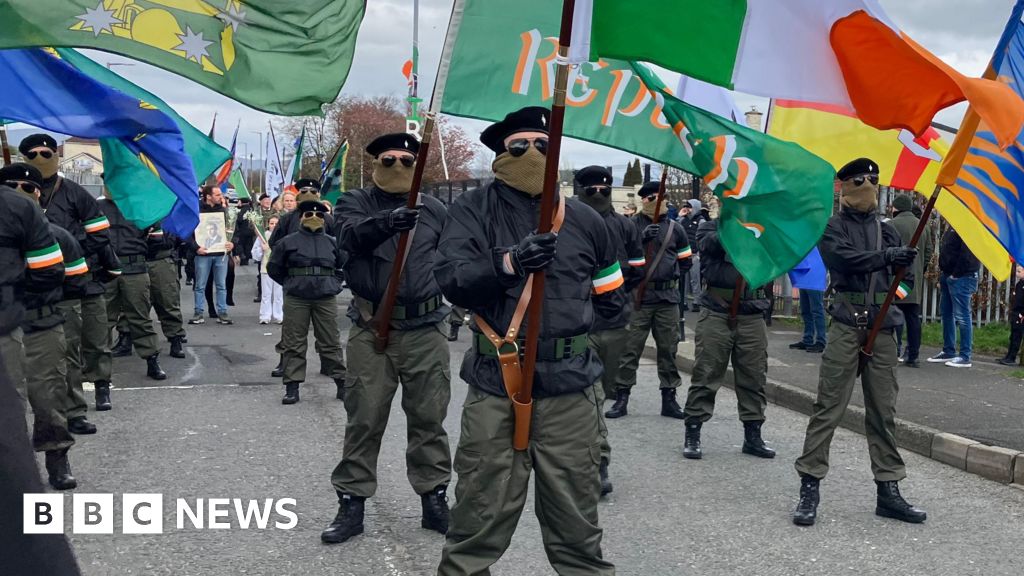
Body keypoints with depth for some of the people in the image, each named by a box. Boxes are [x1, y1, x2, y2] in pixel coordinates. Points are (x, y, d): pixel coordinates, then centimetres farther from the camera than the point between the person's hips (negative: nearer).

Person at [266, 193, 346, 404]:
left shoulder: (332, 242, 9)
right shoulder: (288, 242, 3)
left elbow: (343, 266, 21)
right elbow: (273, 268, 11)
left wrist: (334, 283, 10)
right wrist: (291, 283, 7)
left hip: (326, 299, 1)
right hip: (296, 300, -1)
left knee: (331, 342, 5)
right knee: (294, 344, 1)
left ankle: (341, 382, 13)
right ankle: (292, 387, 7)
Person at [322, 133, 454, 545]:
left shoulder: (435, 210, 10)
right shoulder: (354, 203, 3)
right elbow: (353, 235, -21)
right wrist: (387, 221, -40)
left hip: (426, 329, 2)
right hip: (371, 330, -2)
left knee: (429, 418, 9)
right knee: (364, 420, 4)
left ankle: (435, 500, 20)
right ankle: (352, 503, 14)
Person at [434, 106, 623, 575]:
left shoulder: (584, 221, 10)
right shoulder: (473, 210, 2)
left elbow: (611, 299, 21)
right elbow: (451, 280, -15)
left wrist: (570, 308, 9)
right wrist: (508, 263, -29)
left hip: (569, 388, 2)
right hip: (494, 385, -2)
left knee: (576, 519, 10)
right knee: (480, 517, 7)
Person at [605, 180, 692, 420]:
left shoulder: (675, 229, 11)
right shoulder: (632, 225, 3)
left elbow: (685, 261, 19)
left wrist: (673, 275, 5)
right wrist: (641, 238, -19)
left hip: (668, 298, 3)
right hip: (638, 296, -3)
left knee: (668, 348, 8)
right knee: (630, 348, -3)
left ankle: (669, 398, 17)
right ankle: (621, 398, 3)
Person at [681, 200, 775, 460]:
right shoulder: (710, 228, 5)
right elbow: (710, 245, -17)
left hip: (752, 315, 3)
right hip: (717, 312, -3)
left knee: (754, 377, 7)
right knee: (706, 375, -1)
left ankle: (752, 436, 18)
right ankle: (692, 435, 7)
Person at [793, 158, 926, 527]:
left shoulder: (887, 231, 17)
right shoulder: (832, 228, 5)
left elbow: (906, 277, 15)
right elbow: (845, 257, -15)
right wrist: (886, 256, -26)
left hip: (883, 328, 4)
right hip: (847, 326, -4)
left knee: (883, 411, 7)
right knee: (829, 406, -6)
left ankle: (888, 490, 12)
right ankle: (809, 487, -3)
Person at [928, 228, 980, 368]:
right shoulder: (952, 228, 18)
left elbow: (968, 253, -20)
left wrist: (956, 274, -18)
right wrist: (942, 277, 17)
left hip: (961, 277, -10)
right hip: (948, 276, 10)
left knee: (962, 316, -8)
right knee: (947, 314, 14)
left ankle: (965, 357, -4)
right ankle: (948, 351, 23)